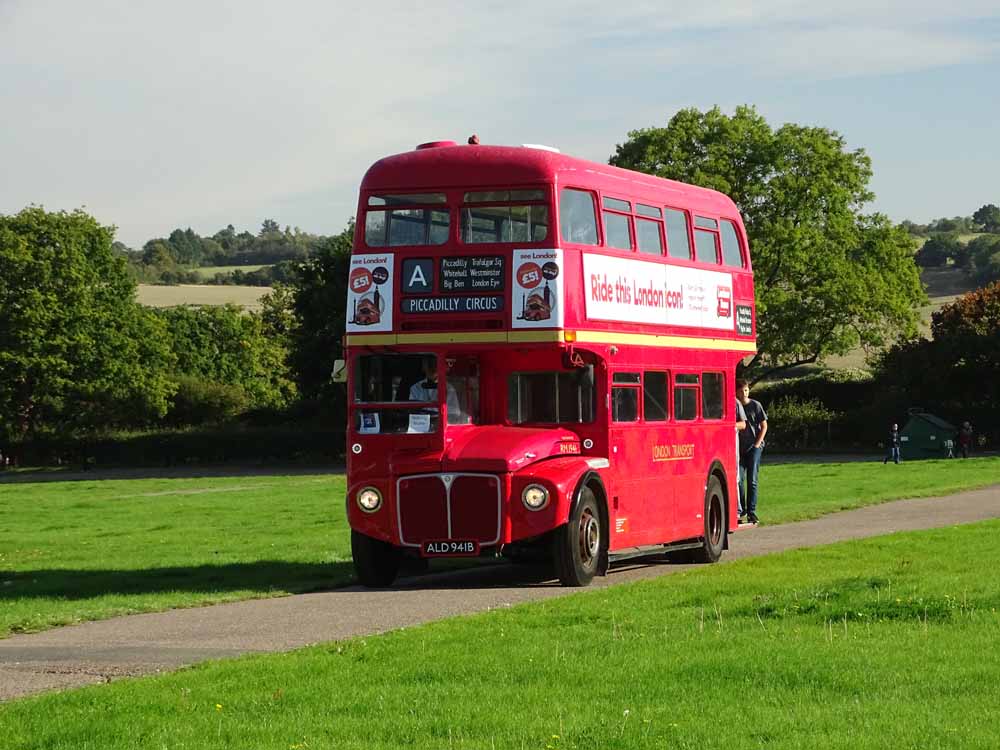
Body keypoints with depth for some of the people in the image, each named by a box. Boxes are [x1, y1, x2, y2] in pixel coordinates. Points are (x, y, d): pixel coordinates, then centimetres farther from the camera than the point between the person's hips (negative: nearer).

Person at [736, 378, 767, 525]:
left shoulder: (755, 406, -1)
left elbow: (764, 426, 2)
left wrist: (758, 444, -6)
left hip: (754, 448, -2)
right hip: (739, 448, 2)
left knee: (752, 480, -3)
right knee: (739, 479, -2)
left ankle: (751, 511, 0)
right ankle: (740, 510, 6)